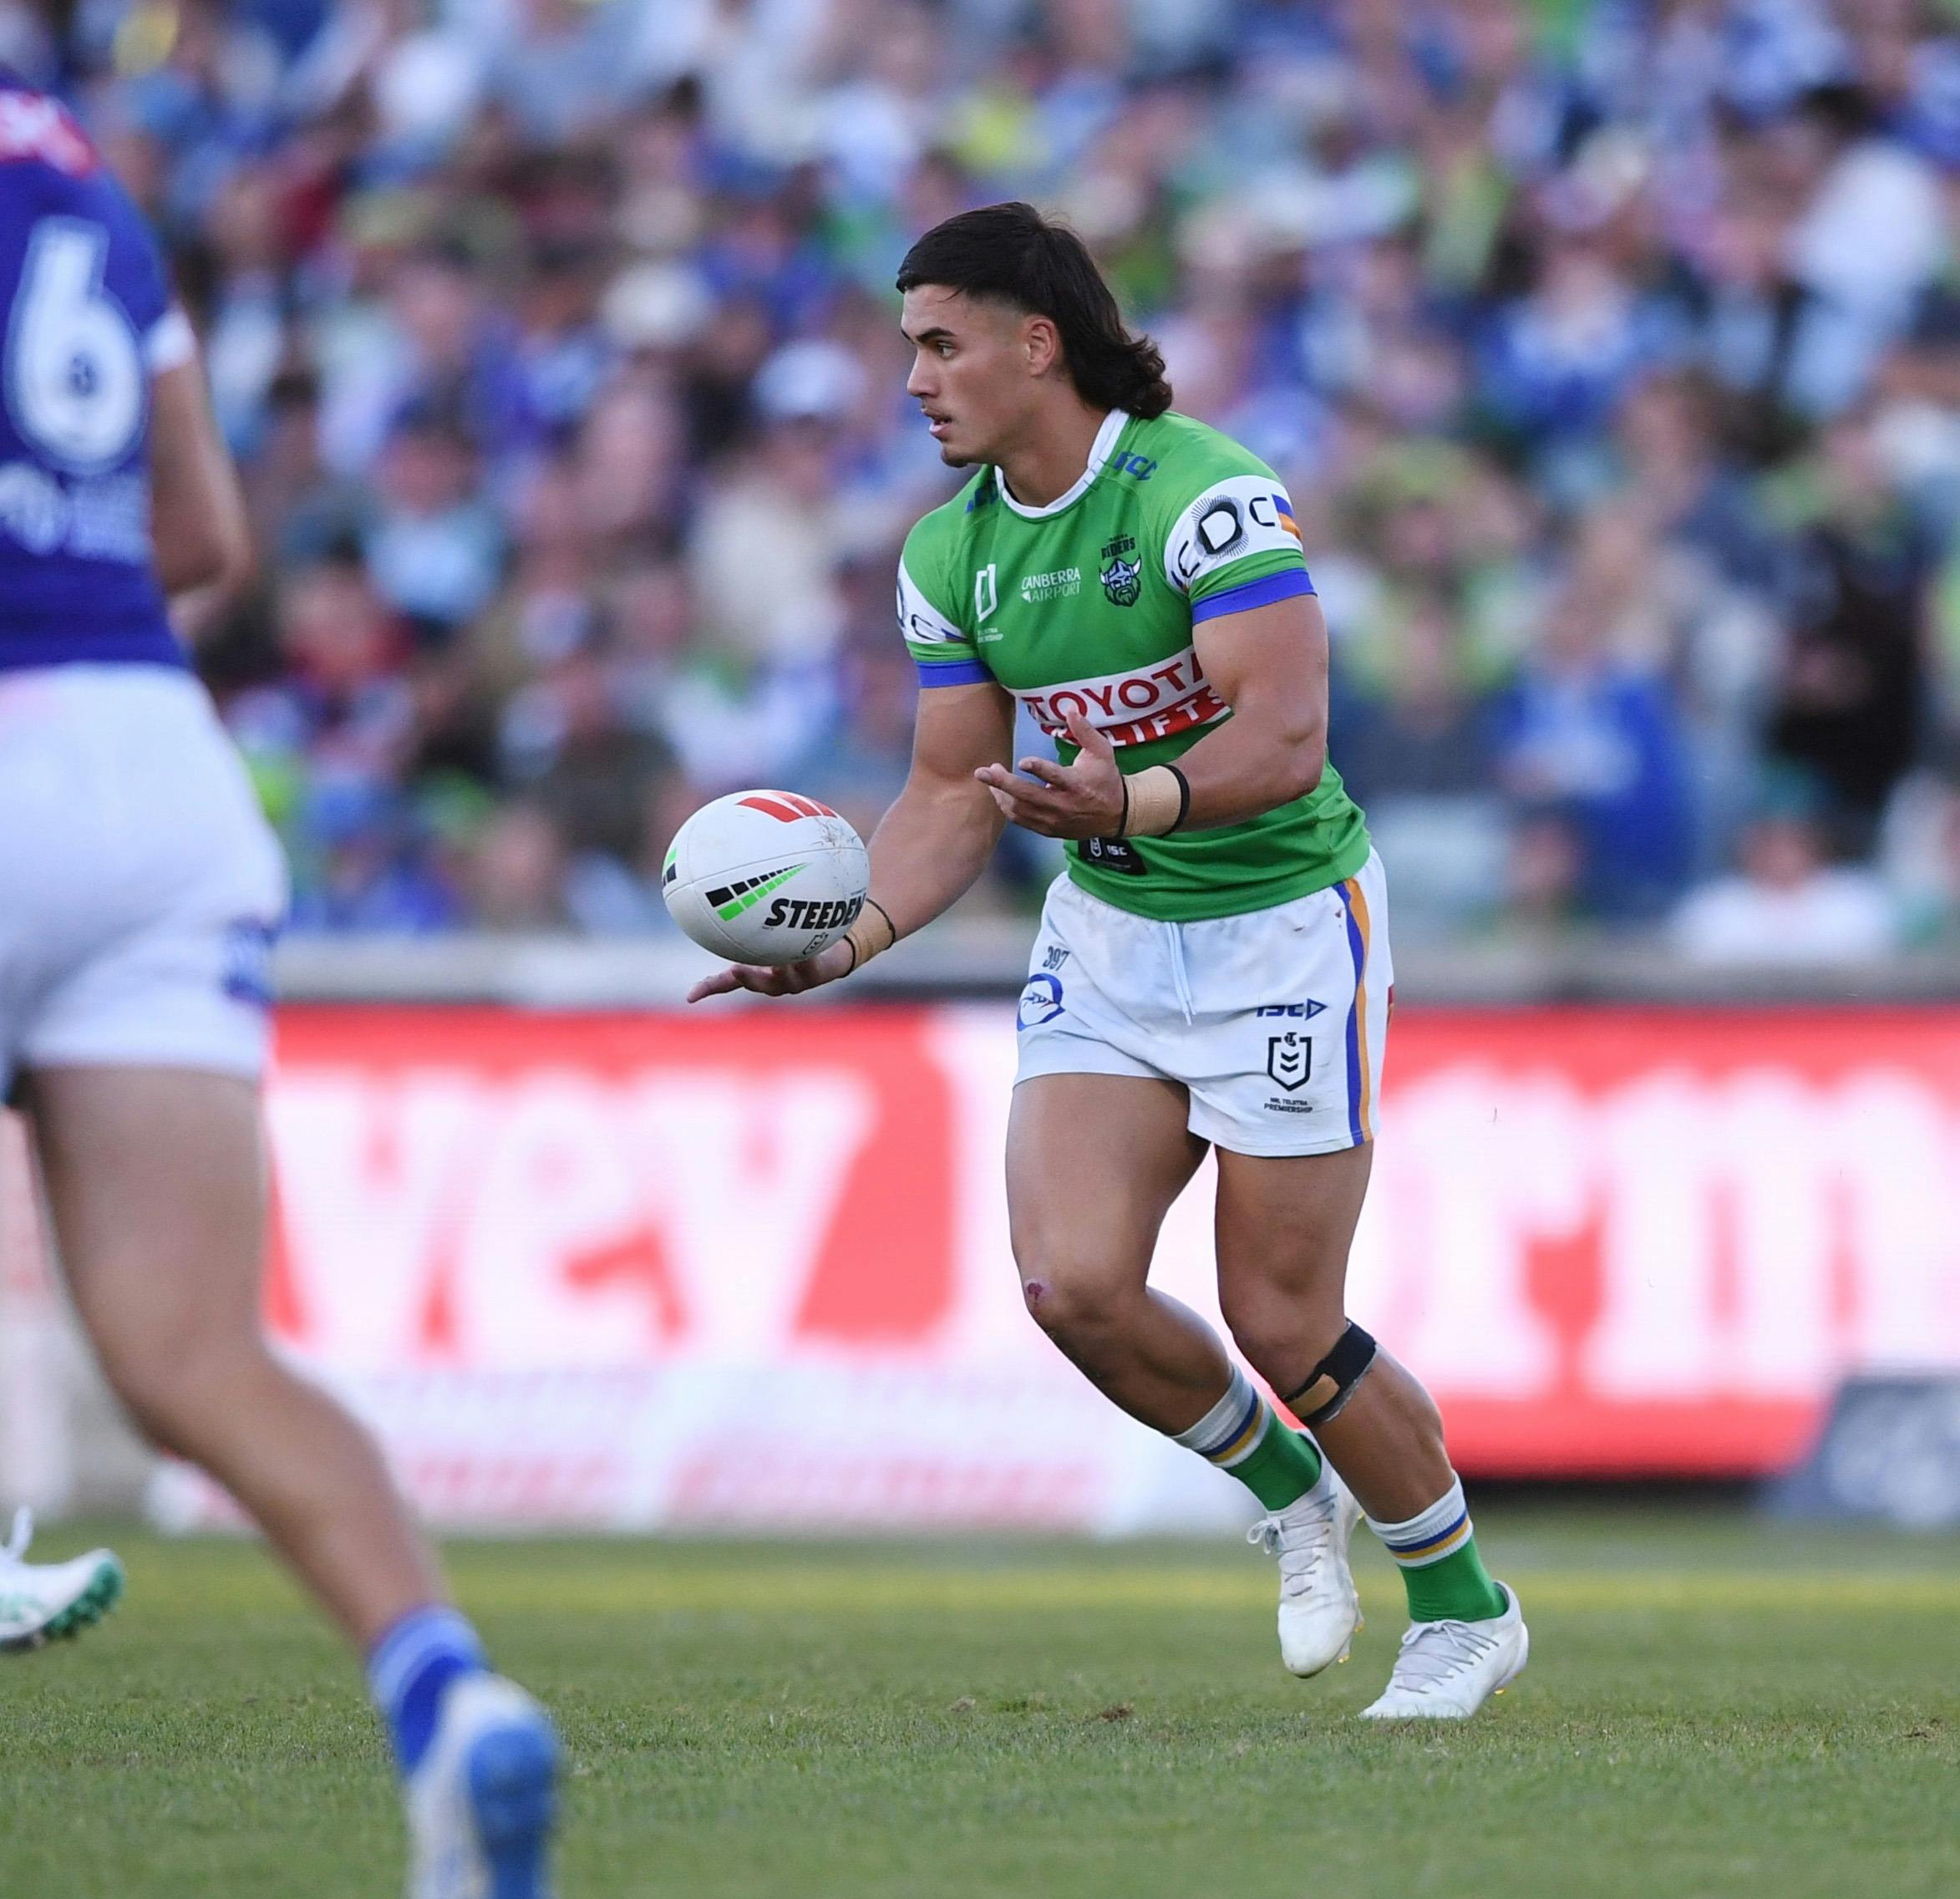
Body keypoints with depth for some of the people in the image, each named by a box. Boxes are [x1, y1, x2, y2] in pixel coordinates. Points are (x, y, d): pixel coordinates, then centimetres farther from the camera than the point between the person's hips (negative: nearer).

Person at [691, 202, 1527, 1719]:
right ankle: (1286, 1490, 18)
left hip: (1281, 923, -6)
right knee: (1074, 1284, -11)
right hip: (1107, 933, 6)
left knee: (1281, 1323, -4)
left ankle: (1467, 1612, 20)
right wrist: (849, 941, -11)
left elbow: (1286, 739, -28)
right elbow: (955, 793, 6)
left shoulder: (1204, 489, -21)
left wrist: (1131, 805, -45)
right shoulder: (950, 553, 1)